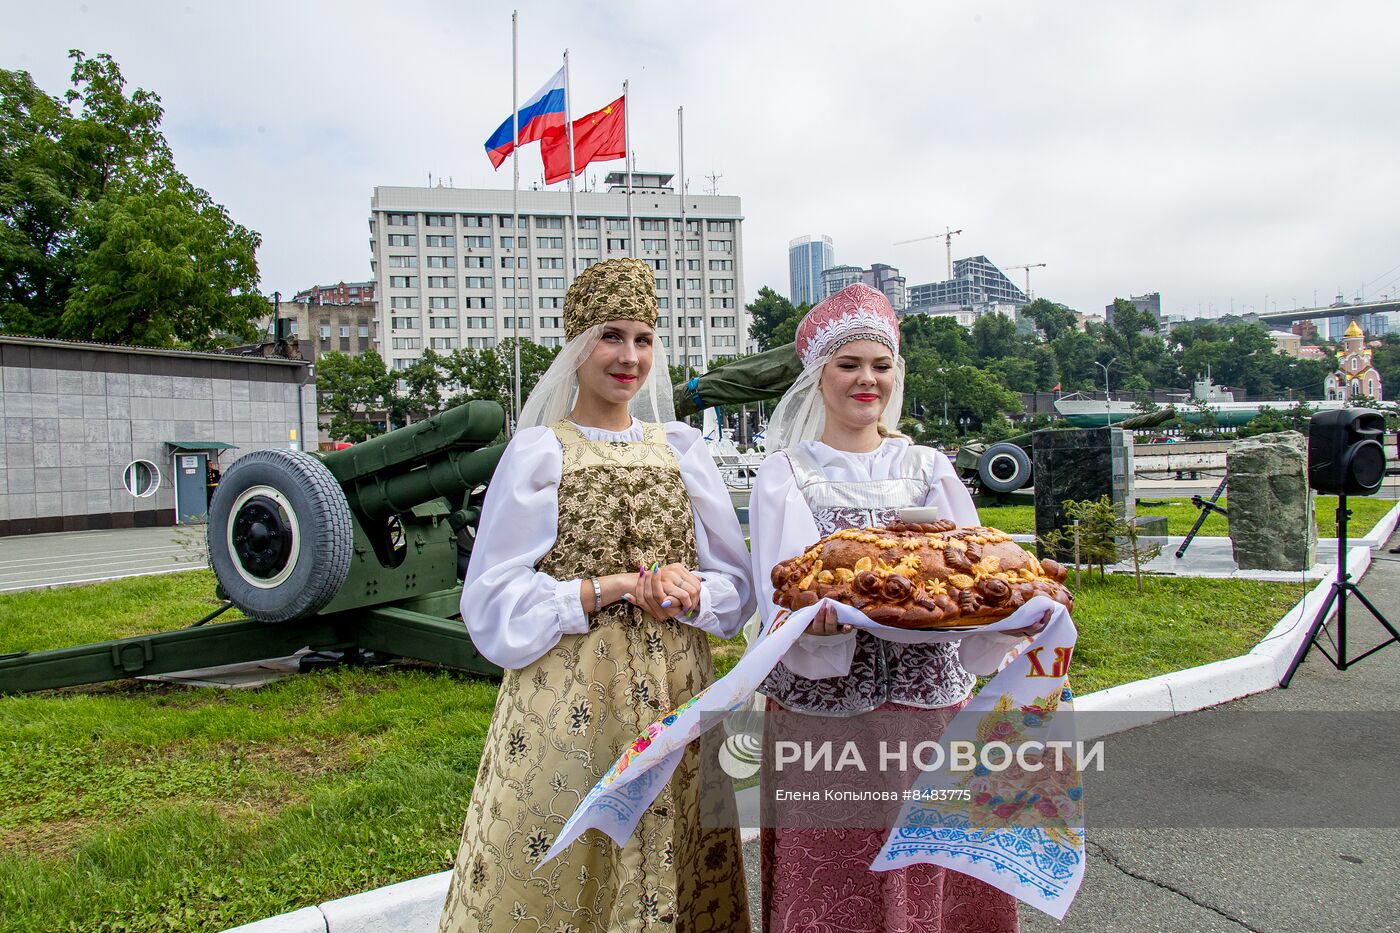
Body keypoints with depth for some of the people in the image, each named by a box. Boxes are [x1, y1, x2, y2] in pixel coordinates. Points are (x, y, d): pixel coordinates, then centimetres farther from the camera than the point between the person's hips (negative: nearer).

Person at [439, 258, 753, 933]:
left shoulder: (681, 448, 8)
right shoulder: (537, 452, -2)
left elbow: (736, 585, 10)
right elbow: (494, 604, -6)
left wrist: (688, 593, -12)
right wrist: (617, 587, -14)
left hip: (673, 702, 3)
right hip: (568, 707, -3)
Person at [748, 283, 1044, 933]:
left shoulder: (928, 468, 9)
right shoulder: (786, 475, 0)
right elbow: (781, 605, -8)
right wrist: (818, 618, -29)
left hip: (931, 702, 3)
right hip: (826, 712, -2)